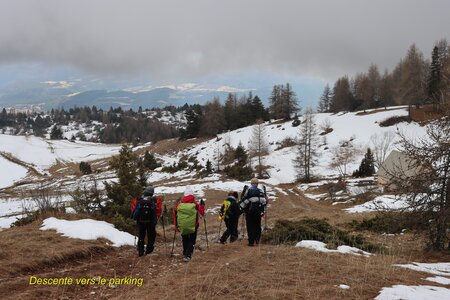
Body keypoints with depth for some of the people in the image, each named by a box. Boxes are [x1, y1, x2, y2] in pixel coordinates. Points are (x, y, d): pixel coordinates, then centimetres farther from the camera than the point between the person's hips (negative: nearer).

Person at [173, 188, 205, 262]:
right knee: (192, 241, 8)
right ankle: (188, 255, -7)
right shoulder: (195, 204, -7)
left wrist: (176, 225, 15)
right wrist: (202, 206, 13)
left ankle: (185, 254, 28)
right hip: (193, 226, -2)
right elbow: (201, 214, 1)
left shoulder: (179, 204, -1)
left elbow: (175, 214, 6)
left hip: (182, 226, 2)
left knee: (185, 241, 21)